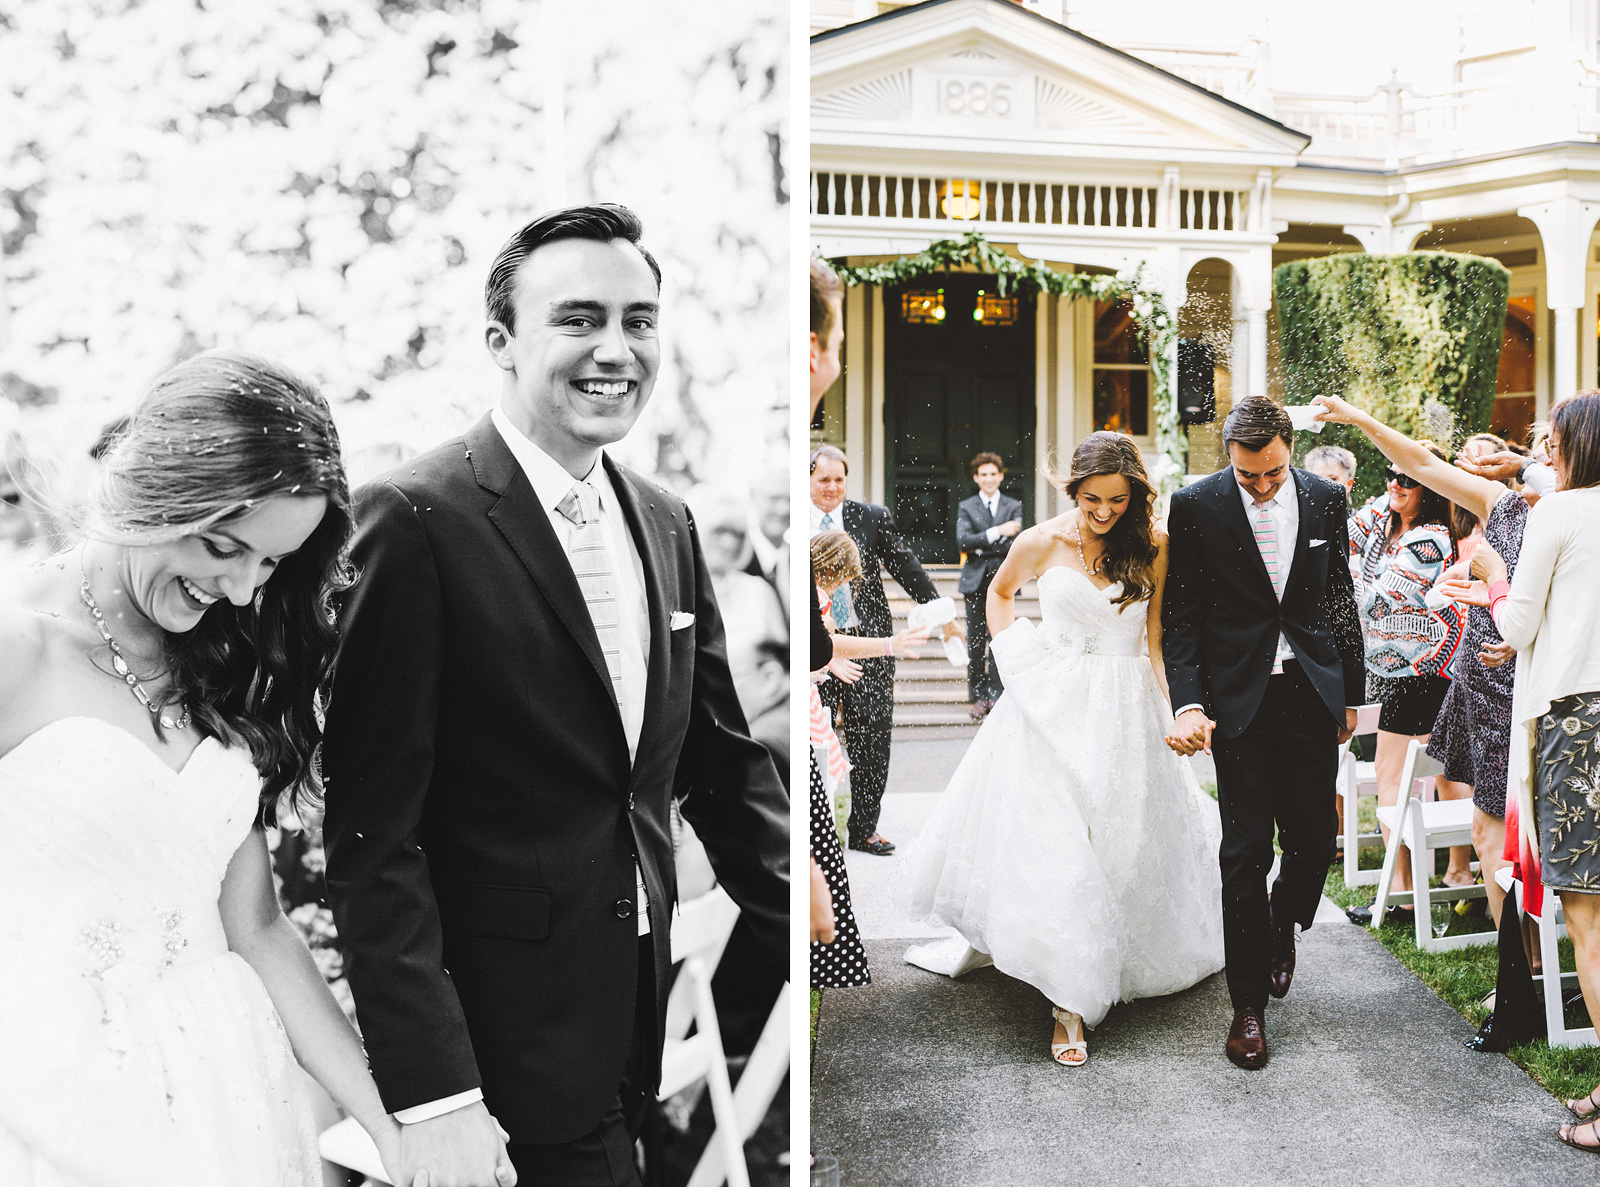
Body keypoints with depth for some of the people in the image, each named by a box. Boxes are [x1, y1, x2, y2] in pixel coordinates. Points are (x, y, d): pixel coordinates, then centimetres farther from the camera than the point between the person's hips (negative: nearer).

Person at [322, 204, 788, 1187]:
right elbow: (373, 830, -17)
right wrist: (430, 1092, -20)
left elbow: (725, 766, 11)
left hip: (638, 1015, 7)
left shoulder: (667, 524, 7)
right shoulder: (418, 518, -16)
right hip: (506, 1029, -6)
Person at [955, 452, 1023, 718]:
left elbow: (1014, 545, -3)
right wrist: (997, 532, -18)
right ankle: (978, 696, 9)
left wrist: (979, 548, -9)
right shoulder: (966, 507, 8)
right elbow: (962, 541, -9)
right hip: (975, 582, 1)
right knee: (975, 641, 2)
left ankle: (996, 693, 2)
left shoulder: (1013, 506, 9)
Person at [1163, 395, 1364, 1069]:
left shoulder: (1325, 499, 3)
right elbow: (1180, 615, -5)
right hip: (1239, 699, -3)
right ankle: (1248, 1004, 12)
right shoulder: (1196, 506, -6)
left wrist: (1351, 692, 14)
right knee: (1246, 854, 0)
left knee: (1314, 840, 4)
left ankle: (1283, 924, 37)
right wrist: (1189, 703, -15)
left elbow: (1340, 599, 12)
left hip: (1312, 694, 3)